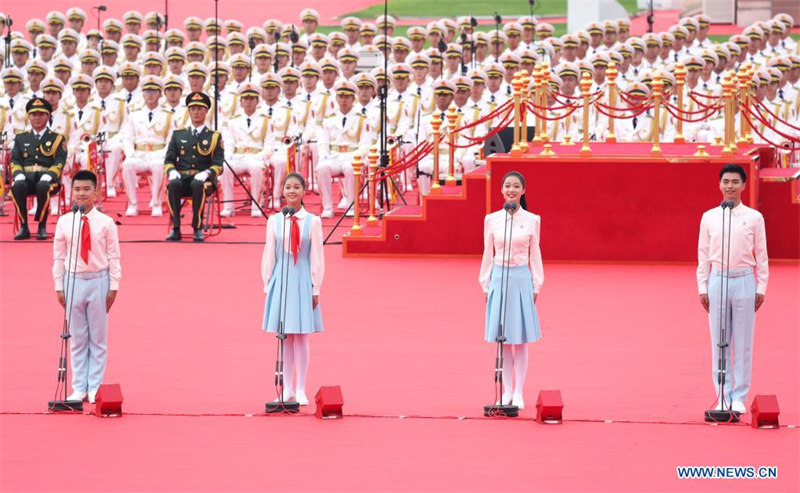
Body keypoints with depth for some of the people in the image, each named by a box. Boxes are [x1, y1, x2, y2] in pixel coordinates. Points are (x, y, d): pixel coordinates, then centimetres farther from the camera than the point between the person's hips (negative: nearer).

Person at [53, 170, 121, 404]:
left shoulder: (106, 223, -4)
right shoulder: (64, 222, 0)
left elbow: (113, 257, -2)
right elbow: (59, 256, 4)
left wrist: (114, 287, -5)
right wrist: (59, 286, 1)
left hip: (98, 281, -1)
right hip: (73, 281, 1)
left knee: (98, 338, 5)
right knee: (77, 338, 7)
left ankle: (95, 388, 11)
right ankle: (79, 388, 12)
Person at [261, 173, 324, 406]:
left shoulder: (312, 221, -2)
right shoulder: (274, 221, 3)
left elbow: (317, 257, -1)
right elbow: (269, 254, 7)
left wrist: (315, 288, -2)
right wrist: (267, 284, 4)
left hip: (302, 280, -2)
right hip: (280, 280, 2)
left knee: (301, 336, 0)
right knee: (284, 337, 5)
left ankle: (300, 390, 7)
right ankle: (287, 389, 12)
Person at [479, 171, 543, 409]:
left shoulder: (532, 220, 1)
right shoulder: (492, 220, 3)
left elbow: (535, 255, 5)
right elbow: (488, 255, 8)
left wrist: (536, 285, 2)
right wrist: (485, 284, 6)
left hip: (521, 279, -1)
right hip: (499, 278, 1)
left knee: (520, 340, 2)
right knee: (503, 340, 5)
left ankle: (518, 392, 8)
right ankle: (507, 391, 12)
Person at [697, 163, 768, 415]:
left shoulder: (754, 217, 2)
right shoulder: (709, 217, 6)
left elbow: (761, 255, 4)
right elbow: (703, 254, 8)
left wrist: (761, 288, -1)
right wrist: (702, 287, 3)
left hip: (744, 281, -1)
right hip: (717, 280, 1)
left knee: (743, 343, 2)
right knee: (719, 342, 4)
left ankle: (739, 397, 7)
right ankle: (723, 396, 10)